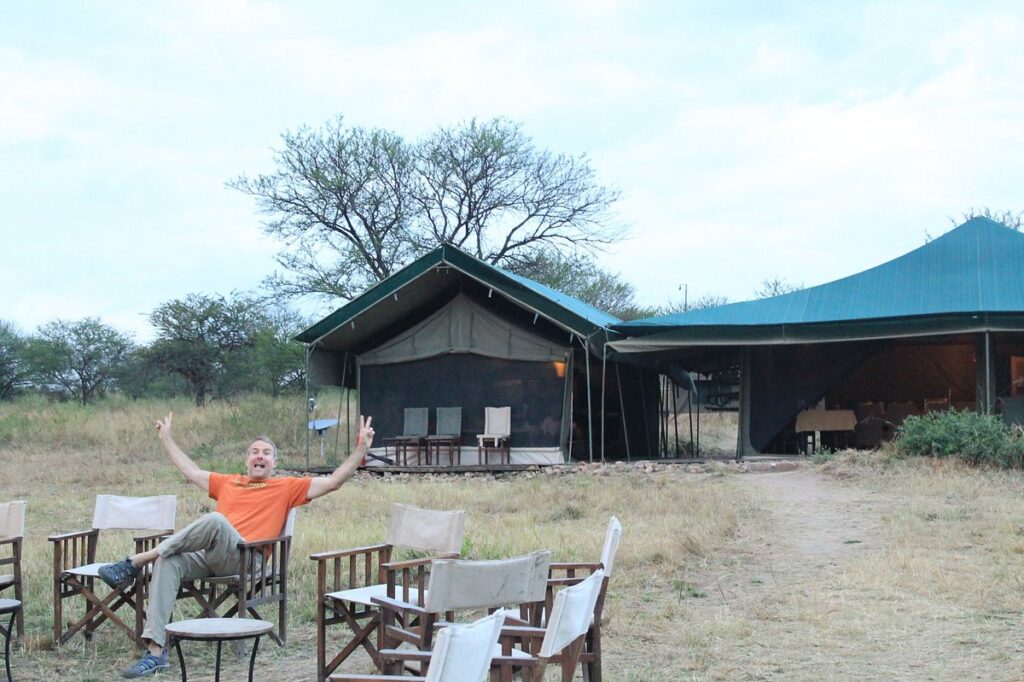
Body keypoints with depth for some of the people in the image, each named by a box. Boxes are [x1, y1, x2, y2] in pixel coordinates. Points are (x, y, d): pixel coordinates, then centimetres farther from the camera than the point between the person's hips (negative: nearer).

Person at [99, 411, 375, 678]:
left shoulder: (286, 487, 18)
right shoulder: (228, 482, 31)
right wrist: (166, 438, 45)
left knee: (215, 519, -35)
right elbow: (191, 471, 41)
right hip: (207, 558, 4)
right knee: (168, 562, -29)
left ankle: (135, 562, -27)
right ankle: (156, 652, -34)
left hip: (244, 559, -4)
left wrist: (361, 448, 2)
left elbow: (333, 481, 10)